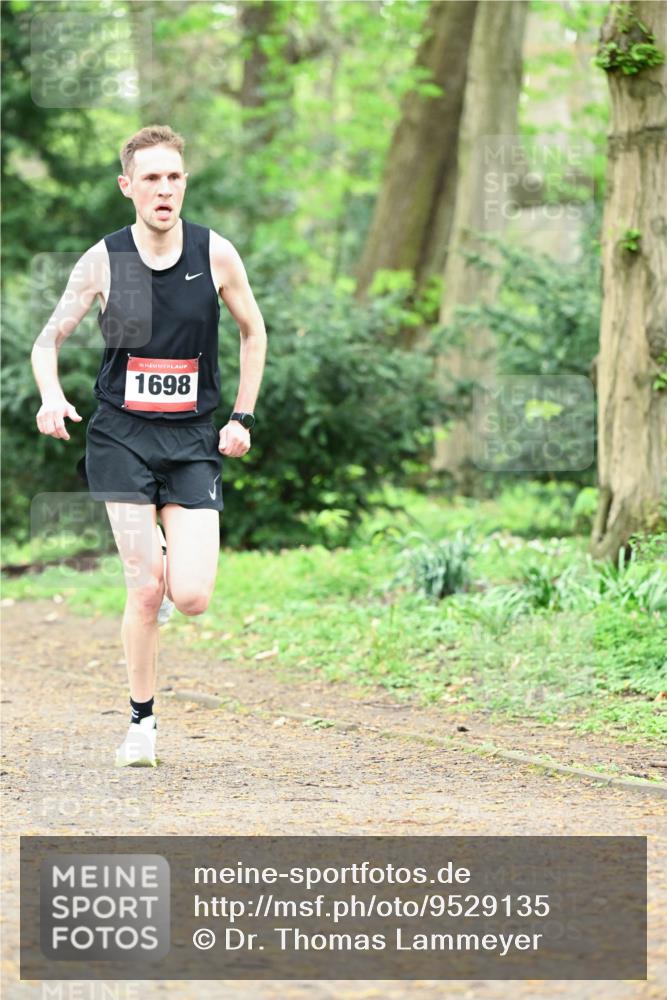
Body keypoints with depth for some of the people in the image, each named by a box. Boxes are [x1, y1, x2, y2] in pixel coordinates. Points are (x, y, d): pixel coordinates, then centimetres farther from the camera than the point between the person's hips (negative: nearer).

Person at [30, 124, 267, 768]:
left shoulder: (215, 254, -2)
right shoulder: (103, 261, -4)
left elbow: (254, 333, 13)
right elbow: (48, 339, 5)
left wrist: (243, 417, 7)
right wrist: (51, 398, -15)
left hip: (193, 440, 1)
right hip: (121, 436, -1)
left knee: (192, 598, -11)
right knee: (145, 595, -9)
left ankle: (168, 566, 27)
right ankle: (142, 721, 10)